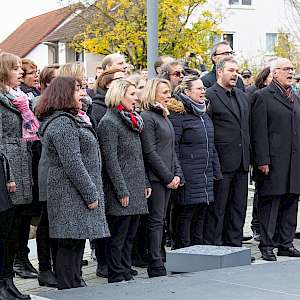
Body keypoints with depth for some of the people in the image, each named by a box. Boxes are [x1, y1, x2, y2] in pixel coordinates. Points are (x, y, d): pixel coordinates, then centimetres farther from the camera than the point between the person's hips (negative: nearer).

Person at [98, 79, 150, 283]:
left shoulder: (132, 120, 17)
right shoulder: (109, 123, -11)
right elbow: (111, 160, -15)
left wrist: (145, 183, 16)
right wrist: (122, 191, -18)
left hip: (136, 190, 9)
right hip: (122, 193, -9)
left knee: (130, 235, 12)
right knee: (118, 236, -3)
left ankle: (127, 274, 19)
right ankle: (116, 278, 2)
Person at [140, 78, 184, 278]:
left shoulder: (165, 117, 18)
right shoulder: (147, 117, -10)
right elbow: (150, 152, -15)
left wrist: (177, 174, 7)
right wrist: (168, 177, -13)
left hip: (168, 178, 9)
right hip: (155, 177, -9)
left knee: (160, 220, 9)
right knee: (156, 220, -7)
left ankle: (157, 263, 12)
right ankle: (156, 268, -5)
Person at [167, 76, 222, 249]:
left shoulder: (204, 114, 17)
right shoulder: (178, 115, -9)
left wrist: (216, 172, 17)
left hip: (206, 175, 8)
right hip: (189, 175, -8)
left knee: (201, 214, 10)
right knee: (185, 214, -3)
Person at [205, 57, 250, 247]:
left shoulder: (243, 97, 17)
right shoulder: (209, 96, -7)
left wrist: (248, 156, 14)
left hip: (242, 162, 7)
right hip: (222, 162, -7)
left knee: (239, 207, 11)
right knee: (217, 208, -1)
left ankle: (234, 245, 18)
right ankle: (213, 246, 5)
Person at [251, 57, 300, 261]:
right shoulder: (263, 97, -3)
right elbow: (259, 132, -9)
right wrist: (262, 161, -15)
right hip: (273, 161, -7)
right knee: (269, 203, -3)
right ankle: (267, 245, 2)